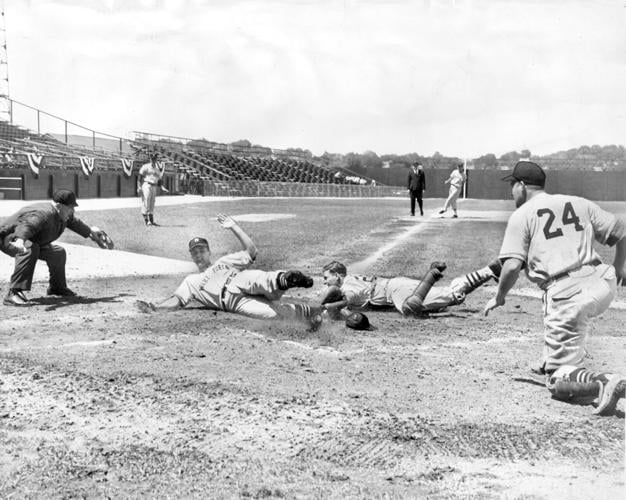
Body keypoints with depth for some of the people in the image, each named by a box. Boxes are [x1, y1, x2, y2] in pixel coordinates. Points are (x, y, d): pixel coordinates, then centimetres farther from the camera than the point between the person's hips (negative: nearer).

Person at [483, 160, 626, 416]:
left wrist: (498, 298, 12)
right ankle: (552, 361, 39)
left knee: (558, 381, 1)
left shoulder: (522, 215, 5)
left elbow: (512, 266, -6)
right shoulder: (579, 203, 18)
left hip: (568, 294, -6)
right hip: (602, 284, 6)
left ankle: (604, 382, -26)